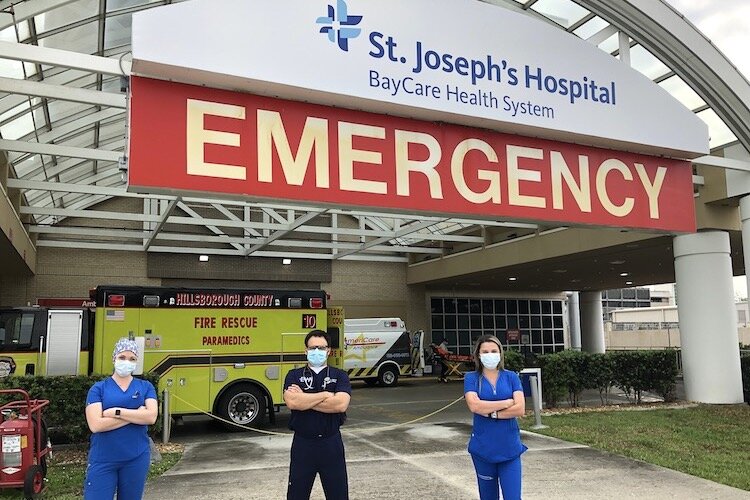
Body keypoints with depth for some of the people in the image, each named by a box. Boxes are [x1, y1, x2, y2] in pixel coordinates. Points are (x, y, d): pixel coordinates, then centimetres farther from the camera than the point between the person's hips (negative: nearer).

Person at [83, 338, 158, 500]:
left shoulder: (146, 387, 5)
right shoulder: (98, 388, 0)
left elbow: (151, 416, -11)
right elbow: (95, 425, -13)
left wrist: (117, 412, -14)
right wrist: (136, 414, -13)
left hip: (136, 458, 2)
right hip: (102, 459, -2)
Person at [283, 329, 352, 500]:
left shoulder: (340, 376, 0)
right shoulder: (294, 376, 1)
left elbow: (341, 404, -18)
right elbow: (292, 402, -18)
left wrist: (304, 399, -14)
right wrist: (326, 394, -14)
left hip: (331, 443, 0)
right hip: (303, 443, 0)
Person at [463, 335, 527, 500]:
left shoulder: (511, 377, 3)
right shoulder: (471, 378, 1)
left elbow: (520, 409, -8)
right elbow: (474, 405, -16)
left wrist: (490, 413, -13)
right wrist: (507, 402, -11)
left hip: (510, 448, 0)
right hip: (483, 448, 0)